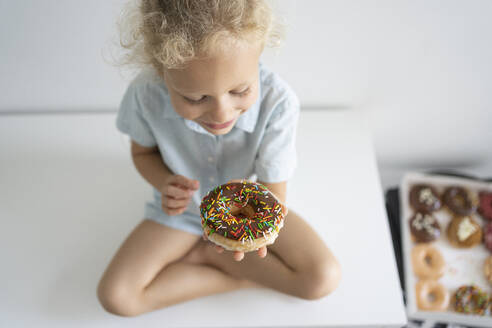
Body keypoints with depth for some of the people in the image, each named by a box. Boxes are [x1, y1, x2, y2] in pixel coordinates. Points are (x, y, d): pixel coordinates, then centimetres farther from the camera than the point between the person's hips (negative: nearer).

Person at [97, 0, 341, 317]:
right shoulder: (145, 95, -29)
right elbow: (143, 151, -5)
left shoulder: (277, 102, -33)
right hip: (184, 209, 1)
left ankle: (204, 253, -1)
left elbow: (274, 194, -23)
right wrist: (164, 183, -27)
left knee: (324, 278, -15)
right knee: (115, 296, -14)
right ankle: (242, 278, -3)